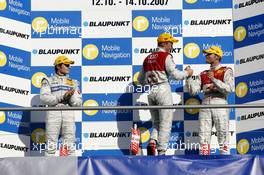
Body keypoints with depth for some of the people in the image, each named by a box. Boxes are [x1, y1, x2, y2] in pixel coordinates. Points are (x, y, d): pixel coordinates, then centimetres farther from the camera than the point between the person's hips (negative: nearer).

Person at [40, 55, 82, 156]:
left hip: (68, 113, 3)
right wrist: (62, 97, -12)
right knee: (51, 144, -5)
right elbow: (44, 98, -4)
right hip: (53, 112, -3)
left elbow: (78, 103, 12)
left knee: (70, 144, -2)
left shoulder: (73, 83, 20)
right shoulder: (48, 80, 12)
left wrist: (71, 97, -9)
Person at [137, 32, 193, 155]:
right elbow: (175, 74, -12)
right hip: (163, 90, -6)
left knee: (156, 122, 15)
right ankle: (161, 151, -6)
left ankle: (152, 142, -9)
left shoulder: (148, 58, 16)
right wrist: (187, 73, 5)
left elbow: (140, 80, 19)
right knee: (165, 123, -2)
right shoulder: (166, 56, -4)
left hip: (150, 92, 6)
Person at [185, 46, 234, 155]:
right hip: (205, 105, 4)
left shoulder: (226, 71, 8)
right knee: (203, 137, 1)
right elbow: (193, 91, 11)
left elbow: (229, 89, -9)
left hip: (220, 105, -4)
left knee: (223, 137, -5)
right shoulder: (203, 74, 21)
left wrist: (214, 80, -13)